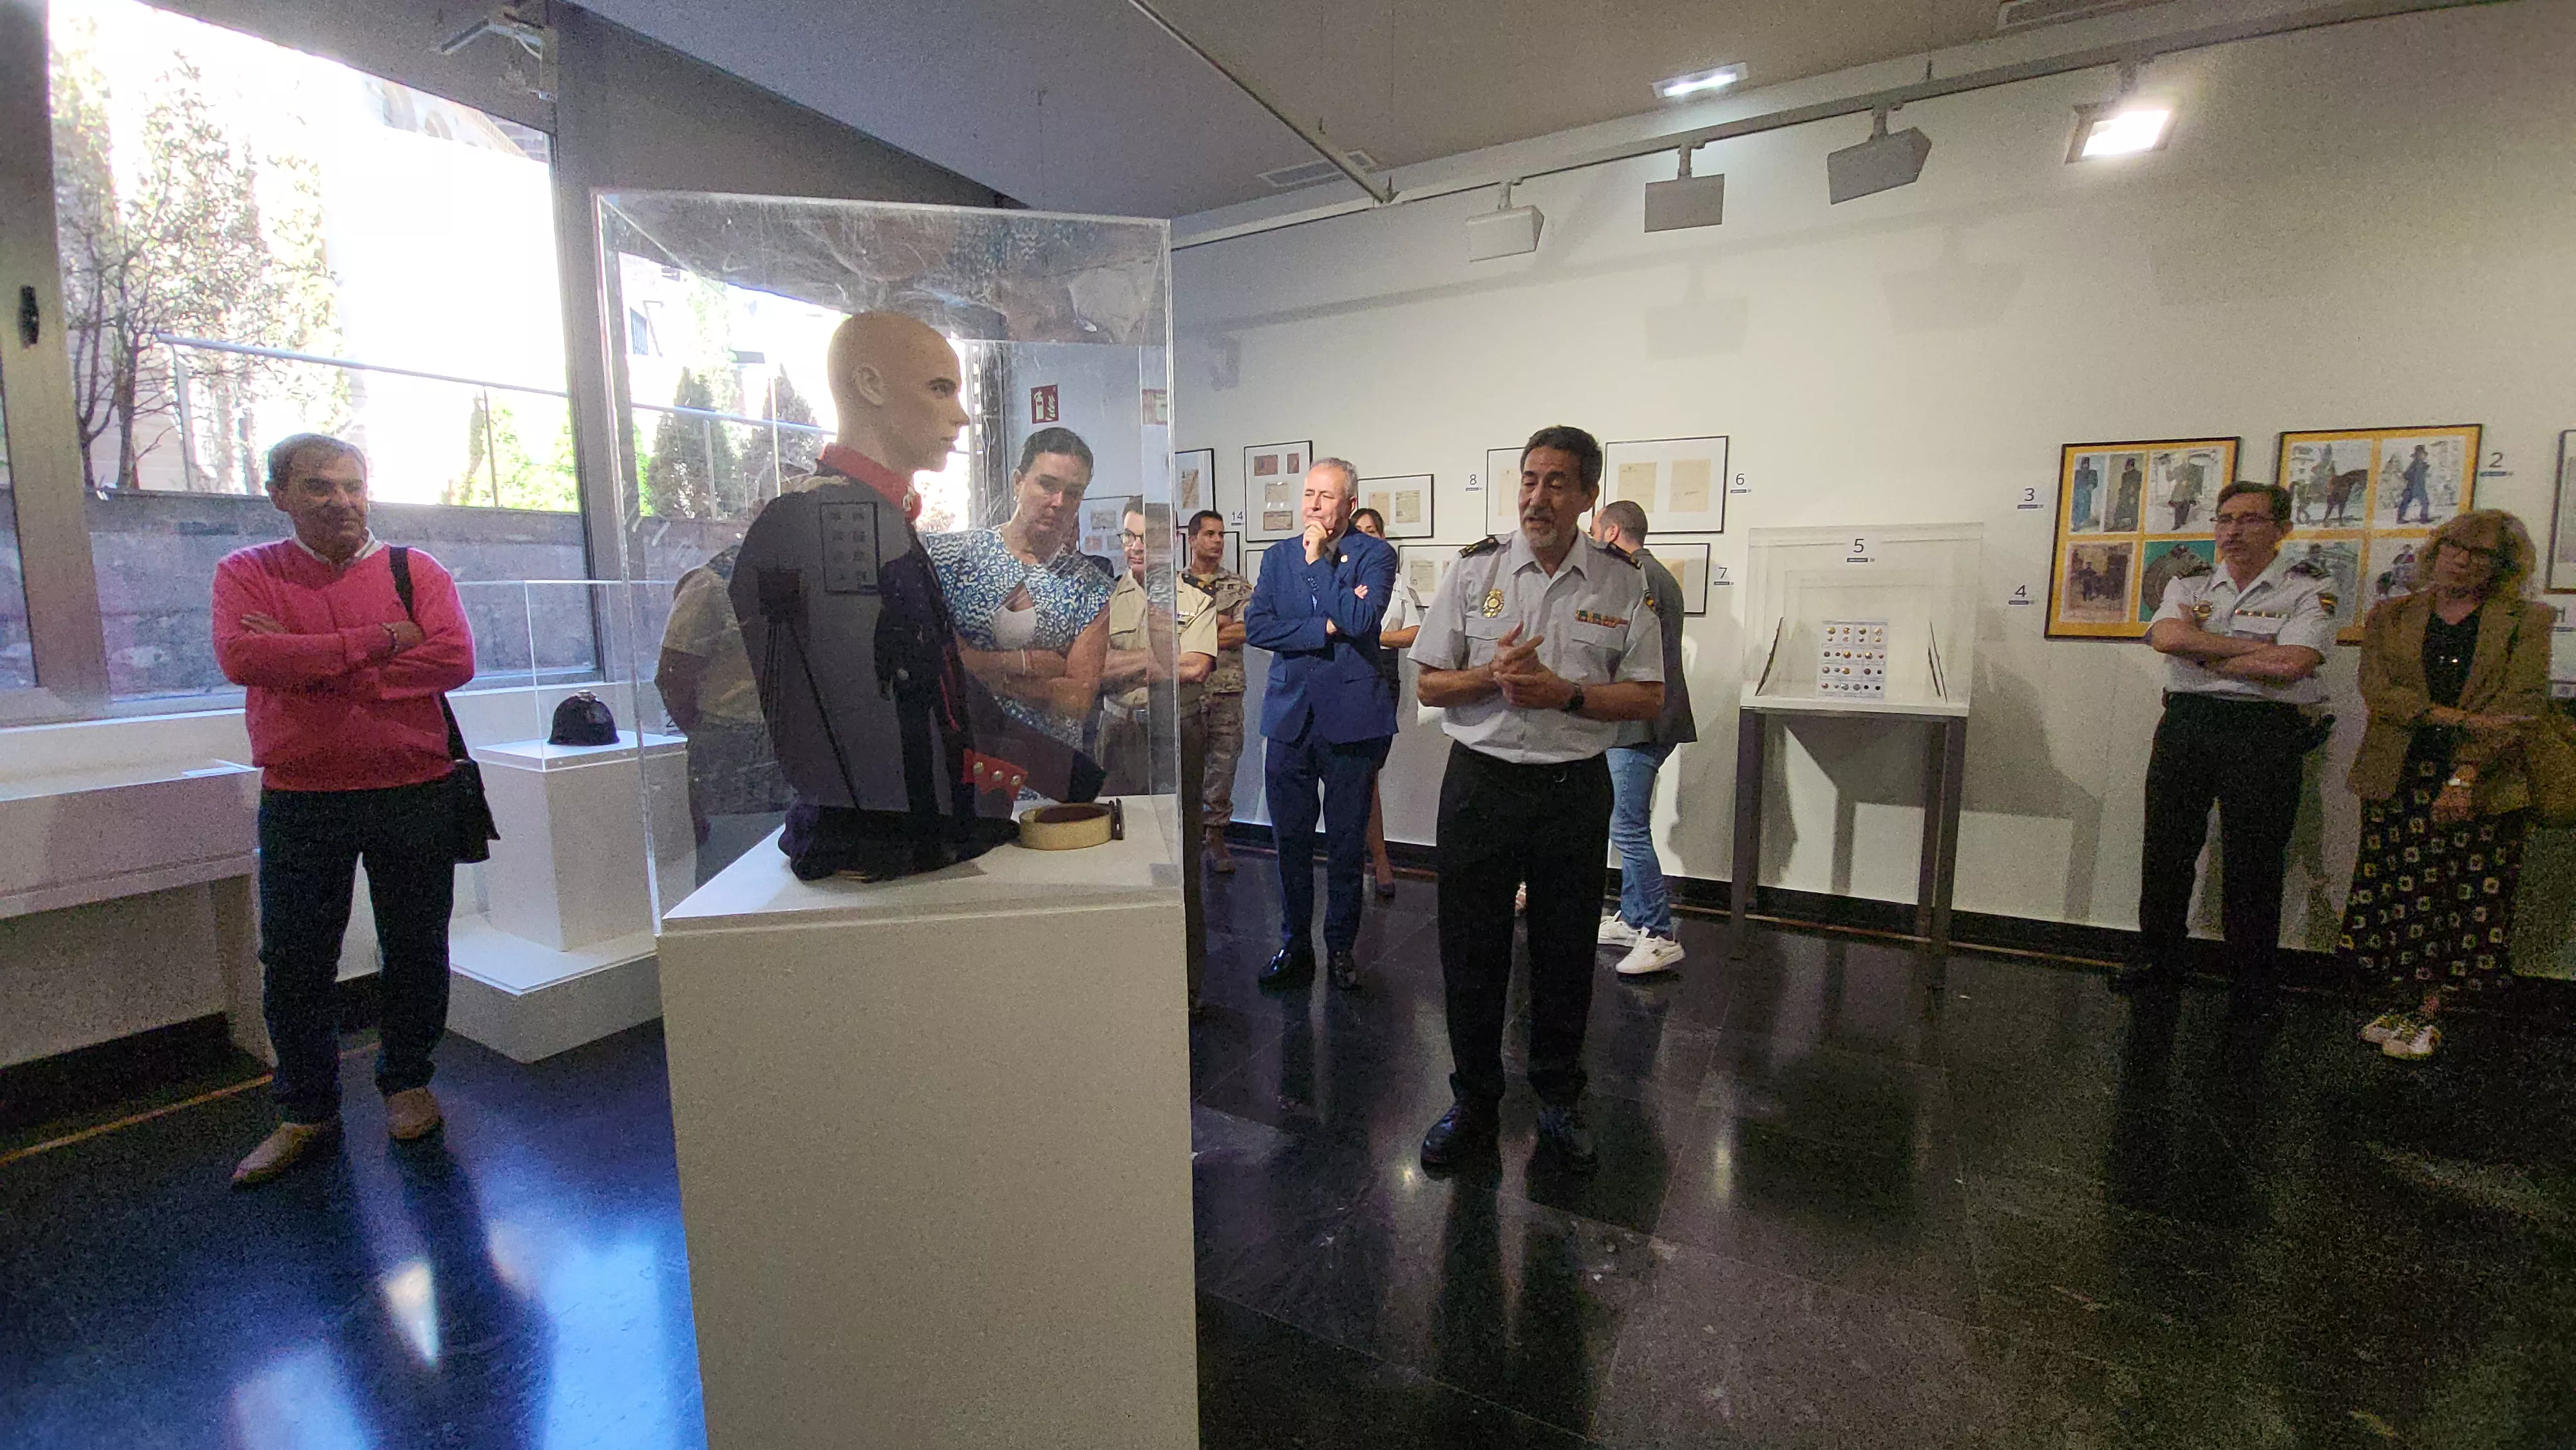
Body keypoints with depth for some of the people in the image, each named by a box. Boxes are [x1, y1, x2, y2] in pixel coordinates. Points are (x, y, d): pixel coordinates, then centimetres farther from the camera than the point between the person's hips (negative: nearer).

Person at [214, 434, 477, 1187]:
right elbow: (241, 656, -13)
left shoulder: (416, 571, 3)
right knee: (293, 963, 8)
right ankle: (307, 1112, 25)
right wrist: (375, 643, -15)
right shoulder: (246, 572, 5)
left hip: (413, 794, 0)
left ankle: (406, 1082, 29)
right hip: (298, 802, 1)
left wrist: (311, 664, -12)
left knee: (416, 951, 9)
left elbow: (454, 659, -12)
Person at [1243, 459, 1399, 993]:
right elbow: (1255, 626, -2)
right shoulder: (1277, 556, 11)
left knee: (1346, 843, 7)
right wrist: (1325, 628, -12)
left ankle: (1341, 948, 23)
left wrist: (1318, 560, -10)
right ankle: (1295, 946, 25)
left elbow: (1362, 618, -17)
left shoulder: (1374, 554, 0)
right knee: (1291, 840, 9)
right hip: (1290, 714, 3)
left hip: (1351, 717, -3)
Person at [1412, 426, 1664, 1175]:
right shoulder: (1474, 570, 2)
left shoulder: (1624, 584, 2)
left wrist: (1567, 693, -15)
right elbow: (1429, 684, 3)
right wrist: (1492, 676, -16)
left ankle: (1559, 1100, 33)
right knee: (1470, 950, 8)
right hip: (1481, 783, 0)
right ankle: (1473, 1102, 27)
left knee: (1565, 953, 12)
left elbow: (1648, 697, 2)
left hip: (1574, 788, 0)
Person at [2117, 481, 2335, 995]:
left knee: (2253, 864, 3)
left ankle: (2253, 976, 17)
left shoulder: (2310, 588, 2)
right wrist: (2259, 647, -10)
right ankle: (2158, 958, 21)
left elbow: (2290, 664, -14)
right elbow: (2168, 637, -9)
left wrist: (2200, 651, -6)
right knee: (2165, 851, 8)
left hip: (2263, 735, -3)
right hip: (2184, 725, 3)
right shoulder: (2189, 585, 12)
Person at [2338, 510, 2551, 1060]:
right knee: (2396, 900, 0)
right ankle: (2415, 1012, 11)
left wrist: (2466, 775, -15)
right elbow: (2376, 688, -3)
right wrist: (2459, 718, -17)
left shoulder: (2526, 622, 7)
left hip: (2484, 785, -1)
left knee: (2470, 907, -1)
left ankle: (2420, 1014, 7)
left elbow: (2522, 703, -4)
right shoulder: (2390, 618, 11)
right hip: (2398, 778, 1)